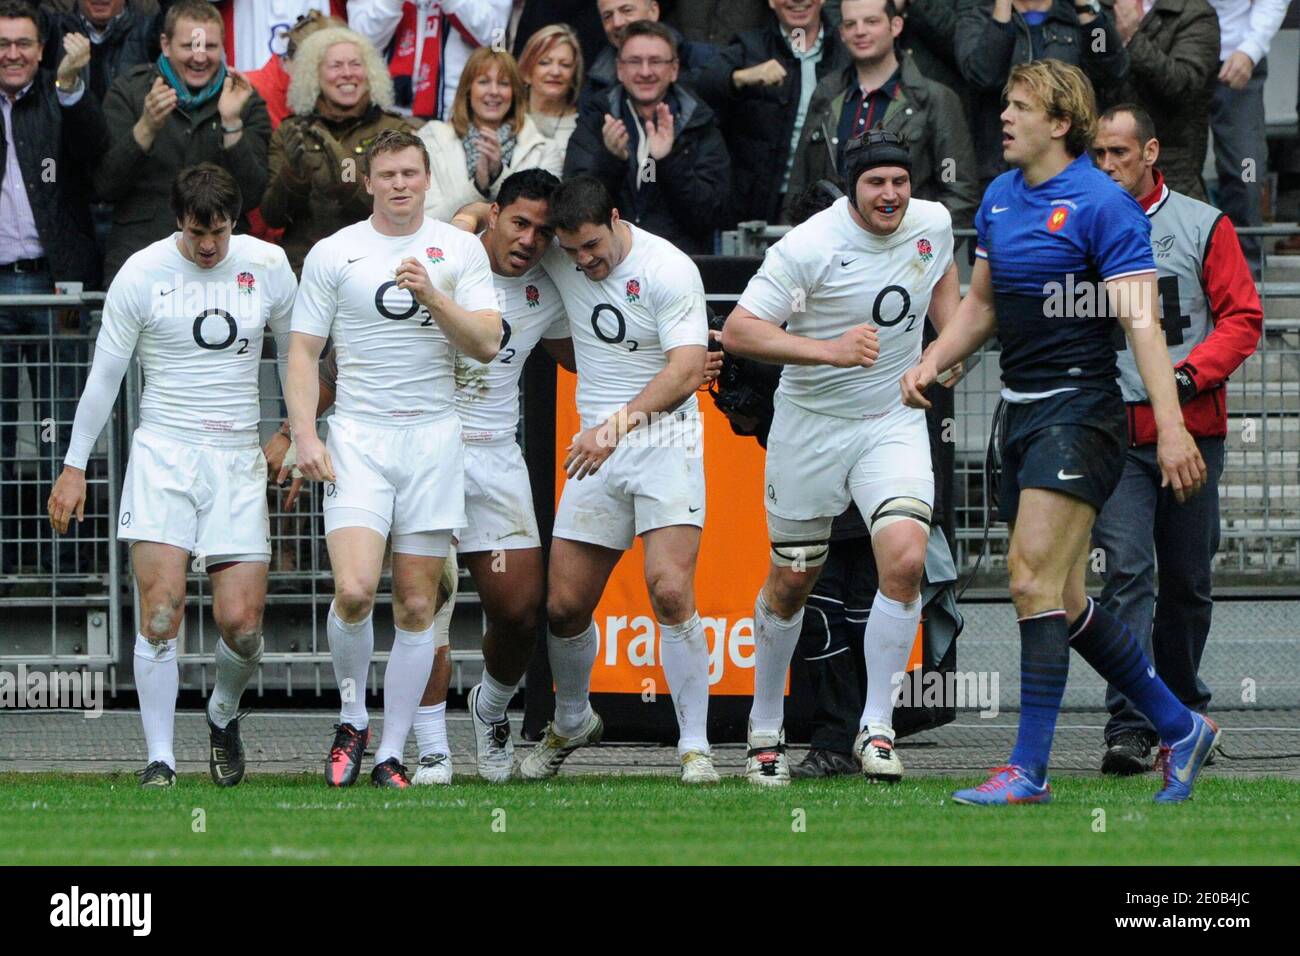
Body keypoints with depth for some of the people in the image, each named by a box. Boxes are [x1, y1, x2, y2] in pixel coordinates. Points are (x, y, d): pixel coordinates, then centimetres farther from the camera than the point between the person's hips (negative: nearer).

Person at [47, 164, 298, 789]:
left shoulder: (267, 265, 2)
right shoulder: (141, 274, -4)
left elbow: (296, 350, 18)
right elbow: (105, 374, 3)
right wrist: (75, 466, 3)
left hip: (237, 458, 2)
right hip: (162, 455, -2)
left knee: (241, 621, -6)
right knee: (161, 612, -14)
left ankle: (223, 714, 26)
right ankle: (159, 757, -7)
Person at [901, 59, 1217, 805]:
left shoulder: (1103, 205, -12)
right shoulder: (999, 198, 12)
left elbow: (1141, 322, -17)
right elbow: (982, 304, 24)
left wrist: (1172, 427, -24)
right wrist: (932, 363, 8)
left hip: (1079, 413, -8)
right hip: (1023, 413, 8)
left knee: (1035, 583, -14)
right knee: (1064, 603, 10)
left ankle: (1029, 770, -12)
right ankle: (1181, 728, 23)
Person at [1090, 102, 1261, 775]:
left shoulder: (1203, 226, 4)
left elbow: (1242, 317, 1)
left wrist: (1190, 374, -13)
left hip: (1192, 430, 1)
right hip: (1115, 434, 0)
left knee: (1188, 581, 9)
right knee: (1127, 571, -14)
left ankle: (1183, 711, 27)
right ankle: (1130, 725, -18)